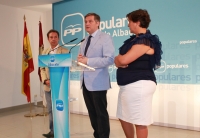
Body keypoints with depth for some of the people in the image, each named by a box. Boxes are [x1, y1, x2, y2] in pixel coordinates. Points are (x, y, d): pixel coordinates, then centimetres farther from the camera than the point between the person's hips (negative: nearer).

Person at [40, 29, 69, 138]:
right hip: (48, 86, 5)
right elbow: (42, 69, 12)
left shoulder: (65, 51, 0)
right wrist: (45, 80, -6)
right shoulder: (44, 52, 15)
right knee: (50, 110, 11)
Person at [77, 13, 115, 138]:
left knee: (101, 113, 2)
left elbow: (110, 59, -19)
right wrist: (80, 59, -3)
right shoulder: (85, 41, 18)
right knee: (92, 112, 15)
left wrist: (88, 60, -22)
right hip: (85, 81, 8)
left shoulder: (105, 38, -6)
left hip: (98, 82, -7)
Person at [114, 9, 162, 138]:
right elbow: (119, 60, 14)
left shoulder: (145, 41, -15)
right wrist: (119, 61, -9)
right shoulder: (135, 39, 15)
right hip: (127, 85, 10)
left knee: (140, 122, 1)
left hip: (139, 85, -10)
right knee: (124, 118, 18)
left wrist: (119, 58, 1)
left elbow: (124, 60, -21)